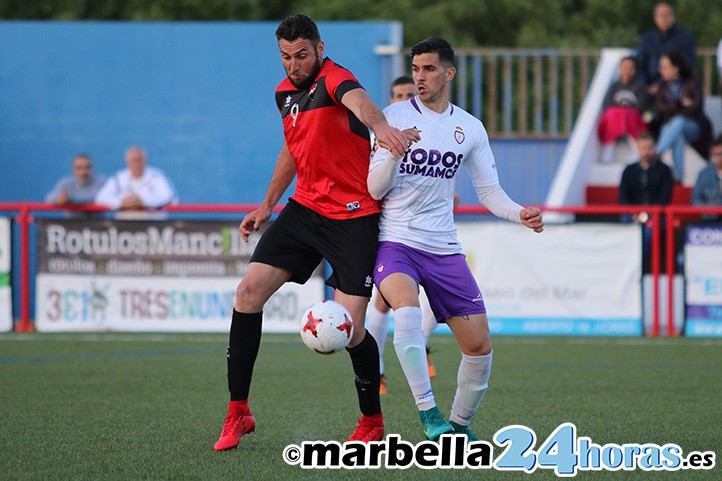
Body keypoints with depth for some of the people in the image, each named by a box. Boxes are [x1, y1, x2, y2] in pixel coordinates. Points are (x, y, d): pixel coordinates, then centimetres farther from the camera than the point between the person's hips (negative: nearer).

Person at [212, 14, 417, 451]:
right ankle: (238, 412, 3)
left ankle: (372, 422, 16)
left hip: (354, 218, -7)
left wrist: (380, 125, -63)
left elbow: (358, 99, -41)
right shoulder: (285, 92, 10)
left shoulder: (333, 79, -15)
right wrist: (268, 205, 31)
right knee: (250, 291, -6)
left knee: (350, 328, -9)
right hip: (305, 209, 7)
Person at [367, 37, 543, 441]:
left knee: (480, 346, -1)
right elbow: (374, 189, -5)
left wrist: (520, 214, -6)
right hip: (395, 241, -4)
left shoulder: (469, 128, 8)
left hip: (444, 248, 4)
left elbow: (489, 190, 13)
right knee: (407, 310, -34)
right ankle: (429, 414, -30)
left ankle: (460, 423, 21)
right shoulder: (393, 118, -2)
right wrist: (394, 153, -24)